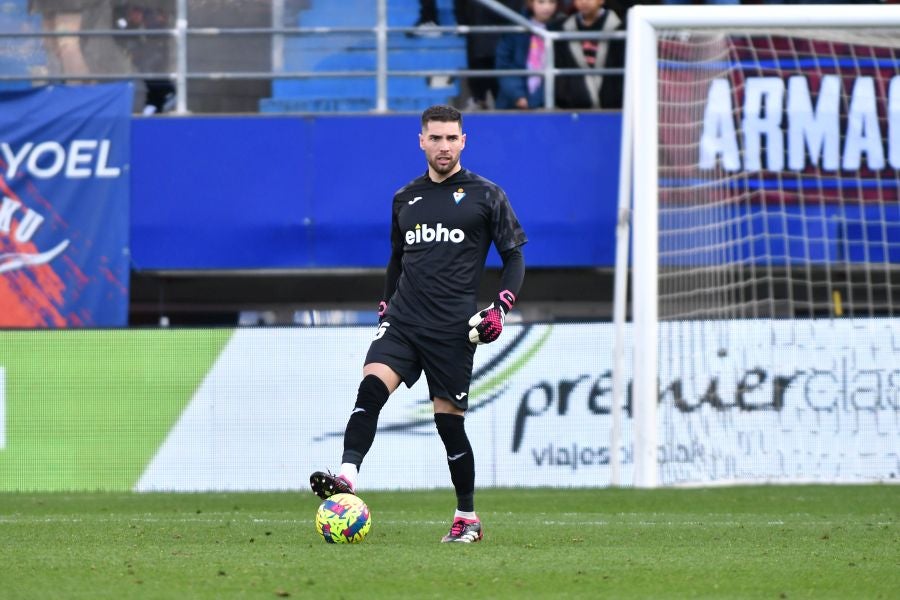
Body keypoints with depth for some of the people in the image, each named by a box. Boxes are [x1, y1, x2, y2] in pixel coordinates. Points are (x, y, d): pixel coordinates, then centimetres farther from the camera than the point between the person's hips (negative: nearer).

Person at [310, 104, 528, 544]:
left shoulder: (486, 195, 2)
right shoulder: (405, 199, 14)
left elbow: (514, 257, 4)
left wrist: (499, 309, -8)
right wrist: (385, 307, 17)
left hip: (453, 330, -3)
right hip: (402, 322, 3)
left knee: (449, 422, 0)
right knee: (371, 388, -22)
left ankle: (468, 519, 14)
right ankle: (347, 478, -35)